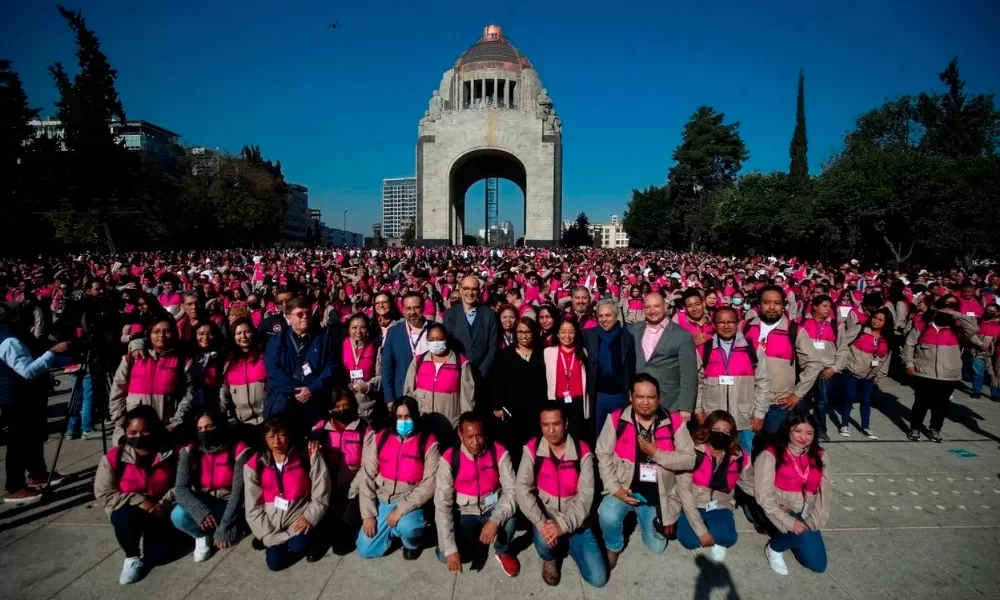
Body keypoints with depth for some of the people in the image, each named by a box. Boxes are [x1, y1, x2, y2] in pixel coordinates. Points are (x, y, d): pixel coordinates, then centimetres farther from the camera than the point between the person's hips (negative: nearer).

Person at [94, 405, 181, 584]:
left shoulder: (171, 453, -14)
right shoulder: (114, 457, -16)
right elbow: (103, 494, -13)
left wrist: (164, 503, -23)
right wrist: (138, 501, -23)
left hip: (161, 513, 1)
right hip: (129, 511, -1)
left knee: (156, 556, -12)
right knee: (126, 519, -36)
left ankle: (150, 534, 25)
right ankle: (132, 557, -5)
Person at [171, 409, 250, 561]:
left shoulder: (239, 450, -15)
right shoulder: (189, 452, -6)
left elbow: (239, 490, -19)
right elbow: (180, 488, -14)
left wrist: (225, 526, -27)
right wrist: (200, 511, -33)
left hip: (228, 504, -2)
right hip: (201, 505, 3)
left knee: (228, 537, -30)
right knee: (178, 516, -29)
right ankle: (203, 535, 4)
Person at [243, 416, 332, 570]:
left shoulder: (309, 457, -11)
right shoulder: (255, 464, -5)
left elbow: (321, 496, -6)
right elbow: (253, 507, -3)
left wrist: (309, 518, -20)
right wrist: (269, 536, -10)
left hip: (300, 517, -2)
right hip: (272, 520, 3)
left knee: (299, 546, -27)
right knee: (275, 563, -10)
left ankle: (307, 540, 8)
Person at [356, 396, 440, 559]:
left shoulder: (428, 443, -12)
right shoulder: (379, 439, -3)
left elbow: (430, 484, -16)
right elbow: (366, 477, -1)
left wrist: (402, 508, -22)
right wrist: (368, 514, -7)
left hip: (410, 503, -4)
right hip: (381, 501, 4)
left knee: (406, 527, -34)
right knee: (365, 550, -3)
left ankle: (412, 543, 3)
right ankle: (394, 529, 25)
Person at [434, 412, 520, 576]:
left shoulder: (499, 453, -18)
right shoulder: (449, 458, -19)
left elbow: (512, 491, -22)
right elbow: (442, 503, -19)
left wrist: (495, 520, -39)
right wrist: (450, 548, -25)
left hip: (493, 509, 0)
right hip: (465, 514, 1)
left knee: (509, 512, -33)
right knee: (444, 556, -18)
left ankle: (503, 551, 0)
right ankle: (474, 538, 16)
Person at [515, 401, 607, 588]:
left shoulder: (582, 451, -12)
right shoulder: (532, 449, -11)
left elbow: (585, 495, -16)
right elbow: (522, 489, -16)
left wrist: (563, 525, -28)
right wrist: (541, 523, -27)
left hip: (575, 521, 1)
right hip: (546, 515, 0)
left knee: (598, 578, -8)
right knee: (545, 540, -35)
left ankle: (567, 544, 22)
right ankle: (550, 559, 5)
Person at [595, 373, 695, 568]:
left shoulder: (674, 421, -10)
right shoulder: (616, 419, -12)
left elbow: (689, 460, -11)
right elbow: (603, 456, -8)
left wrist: (656, 453, -22)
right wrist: (615, 488, -17)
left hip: (655, 494, 2)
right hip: (624, 489, -2)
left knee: (656, 547, 7)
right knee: (608, 516, -31)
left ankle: (643, 516, 40)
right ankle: (613, 548, 5)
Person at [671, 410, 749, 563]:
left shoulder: (739, 457, -8)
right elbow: (684, 491, -20)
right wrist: (701, 531, -23)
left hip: (719, 506, 1)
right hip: (692, 505, -1)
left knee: (727, 538, -28)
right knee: (690, 540, -26)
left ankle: (715, 540, 9)